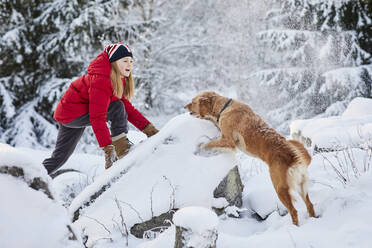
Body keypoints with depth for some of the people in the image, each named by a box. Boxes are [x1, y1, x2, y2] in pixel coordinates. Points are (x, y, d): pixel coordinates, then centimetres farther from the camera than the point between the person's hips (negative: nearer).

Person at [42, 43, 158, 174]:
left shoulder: (118, 81, 4)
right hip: (71, 114, -9)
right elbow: (97, 118, -33)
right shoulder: (100, 80, -27)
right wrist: (107, 147, -37)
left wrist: (147, 127, -1)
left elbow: (128, 108, 7)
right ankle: (121, 149, -16)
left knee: (59, 158, 13)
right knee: (117, 108, -20)